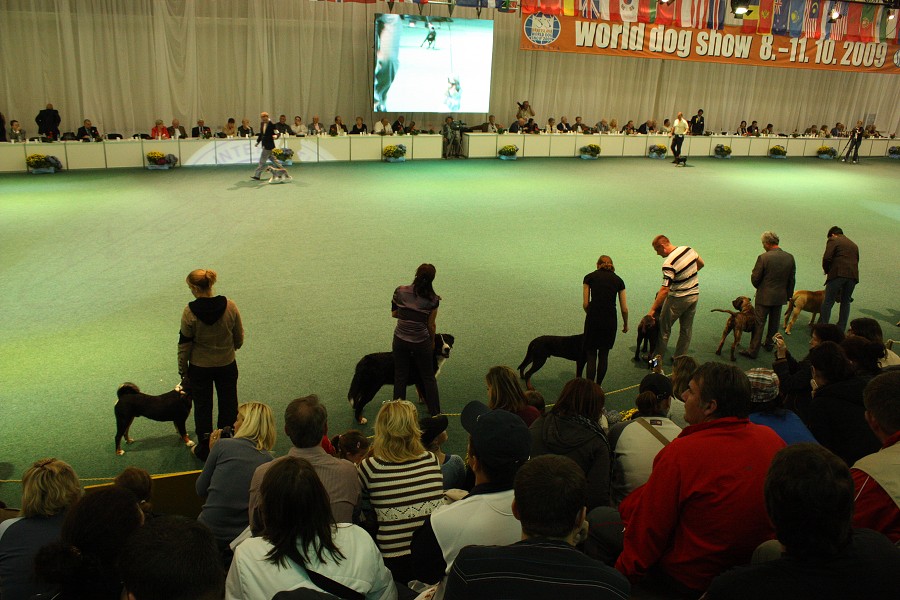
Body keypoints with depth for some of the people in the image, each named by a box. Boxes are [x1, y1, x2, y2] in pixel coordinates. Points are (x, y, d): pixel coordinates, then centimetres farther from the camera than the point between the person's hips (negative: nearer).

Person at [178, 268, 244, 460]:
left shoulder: (190, 312, -21)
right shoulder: (230, 306, -15)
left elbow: (185, 343, -11)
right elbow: (239, 337, -3)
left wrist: (182, 367, 3)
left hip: (200, 367, -2)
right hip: (227, 365, 2)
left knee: (202, 407, 16)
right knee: (228, 405, 18)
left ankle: (204, 449, 28)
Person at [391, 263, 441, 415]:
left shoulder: (400, 291, -9)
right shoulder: (433, 299, -14)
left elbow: (394, 313, 1)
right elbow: (431, 325, -6)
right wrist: (432, 341, 10)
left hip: (400, 340, 2)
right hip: (422, 342, -1)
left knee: (400, 377, 14)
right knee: (428, 377, 15)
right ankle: (435, 413, 22)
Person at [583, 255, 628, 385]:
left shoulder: (589, 277, 8)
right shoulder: (618, 280, 12)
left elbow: (585, 303, 3)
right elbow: (624, 308, 10)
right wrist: (625, 324, 26)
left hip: (593, 319, -1)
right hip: (610, 320, 2)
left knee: (591, 354, 10)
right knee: (604, 354, 18)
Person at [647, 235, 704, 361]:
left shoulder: (669, 264, -25)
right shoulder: (689, 249, -3)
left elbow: (664, 290, -29)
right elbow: (701, 263, 16)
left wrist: (652, 309, -27)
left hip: (678, 298, -8)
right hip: (694, 294, 8)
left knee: (664, 327, 7)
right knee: (686, 329, 15)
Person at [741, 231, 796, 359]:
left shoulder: (763, 257, -19)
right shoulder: (789, 258, -2)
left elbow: (755, 278, -14)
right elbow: (792, 280, 6)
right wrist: (788, 295, 18)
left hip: (764, 296, -5)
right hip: (780, 296, 5)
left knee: (758, 323, 1)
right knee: (774, 322, 20)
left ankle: (753, 350, 4)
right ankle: (769, 344, 36)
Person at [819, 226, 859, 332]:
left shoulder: (833, 240, 6)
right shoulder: (854, 245, 26)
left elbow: (827, 258, -7)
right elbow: (856, 261, 22)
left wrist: (827, 271, 8)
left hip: (838, 274, -6)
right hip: (853, 276, 6)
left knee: (828, 302, -1)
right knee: (846, 302, 14)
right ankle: (841, 330, 14)